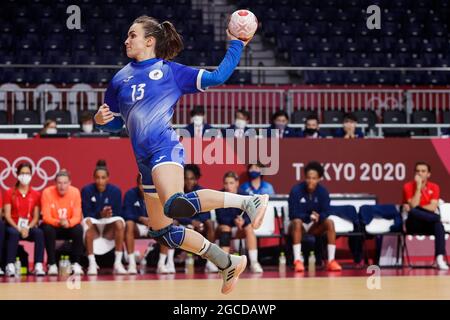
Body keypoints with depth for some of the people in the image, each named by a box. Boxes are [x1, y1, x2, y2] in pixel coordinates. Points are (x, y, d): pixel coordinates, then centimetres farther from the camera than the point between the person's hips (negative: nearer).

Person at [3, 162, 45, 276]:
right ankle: (10, 266, -39)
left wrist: (28, 228, -14)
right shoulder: (10, 193, 4)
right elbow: (7, 215, -3)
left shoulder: (36, 194, 9)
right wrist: (18, 228, -17)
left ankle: (38, 266, -34)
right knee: (14, 233, -38)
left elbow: (36, 217, 6)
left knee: (39, 233, -31)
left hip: (29, 228, 2)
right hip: (14, 226, -2)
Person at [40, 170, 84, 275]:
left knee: (78, 229, -30)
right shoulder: (47, 192, -18)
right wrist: (58, 222, -40)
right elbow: (46, 217, -19)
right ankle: (52, 264, -22)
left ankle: (75, 263, -15)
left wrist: (68, 223, -38)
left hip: (69, 226, 1)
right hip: (53, 226, -1)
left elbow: (77, 217, -15)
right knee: (48, 229, -34)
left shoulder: (75, 192, -13)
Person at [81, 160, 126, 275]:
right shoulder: (86, 190, -7)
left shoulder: (115, 191, -4)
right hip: (94, 227, -1)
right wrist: (100, 215, -30)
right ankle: (92, 263, -34)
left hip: (110, 228, 1)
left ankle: (118, 263, -28)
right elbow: (86, 214, -12)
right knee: (87, 222, -35)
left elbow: (118, 214, -6)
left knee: (119, 222, -31)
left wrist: (109, 215, -27)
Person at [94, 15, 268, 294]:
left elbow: (217, 77, 2)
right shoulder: (120, 79, 17)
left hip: (165, 148, -7)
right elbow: (114, 122, 23)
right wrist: (101, 119, 1)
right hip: (145, 161, 7)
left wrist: (236, 45, 0)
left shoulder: (171, 71, 2)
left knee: (175, 205, -36)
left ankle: (248, 200, -24)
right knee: (161, 231, 11)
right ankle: (228, 264, 21)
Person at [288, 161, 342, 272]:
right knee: (297, 222, -36)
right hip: (300, 224, -3)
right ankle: (298, 261, -42)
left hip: (315, 226, 3)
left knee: (329, 222, -26)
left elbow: (325, 213, -10)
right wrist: (309, 217, -33)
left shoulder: (323, 191, -8)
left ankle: (331, 261, -29)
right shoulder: (296, 190, -17)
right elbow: (293, 214, -19)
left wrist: (318, 217, -33)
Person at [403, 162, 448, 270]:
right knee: (413, 212, -36)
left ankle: (440, 258, -45)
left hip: (428, 224, 1)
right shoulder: (408, 186, -1)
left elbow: (433, 208, -8)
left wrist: (416, 208, -14)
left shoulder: (434, 187, 5)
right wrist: (418, 186, -15)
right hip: (413, 224, -1)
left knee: (438, 224, -35)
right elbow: (413, 206, -15)